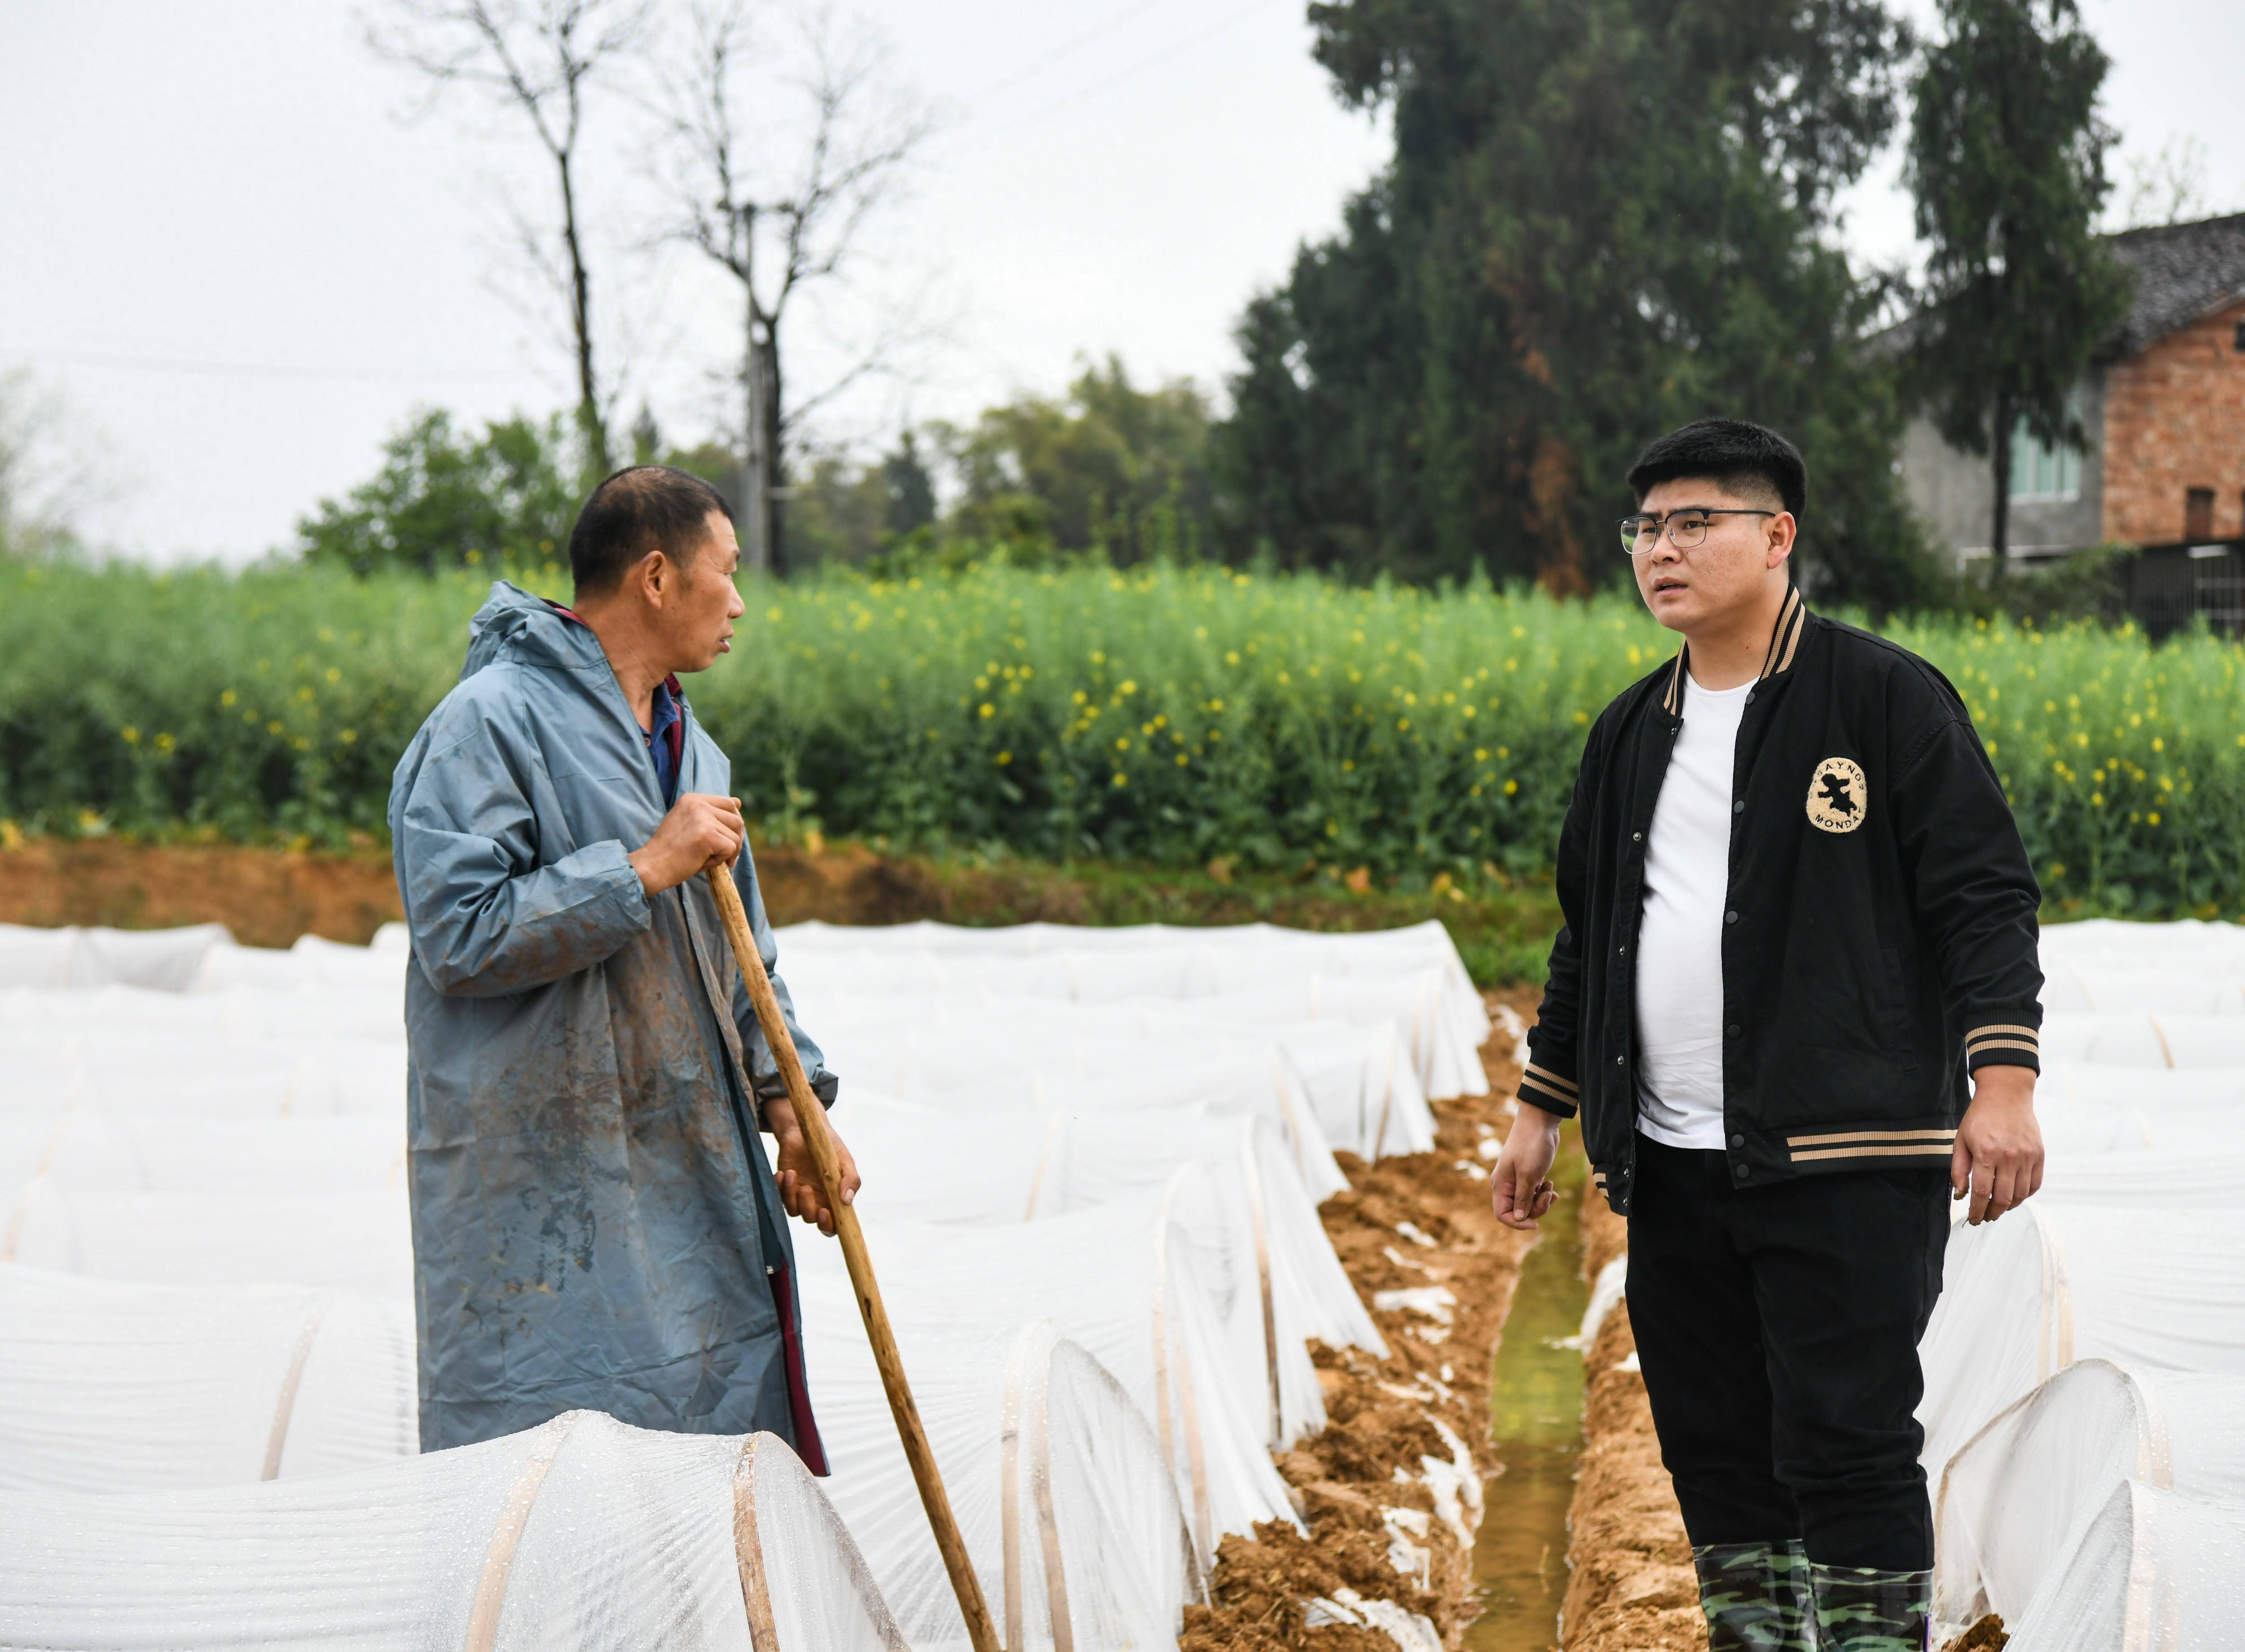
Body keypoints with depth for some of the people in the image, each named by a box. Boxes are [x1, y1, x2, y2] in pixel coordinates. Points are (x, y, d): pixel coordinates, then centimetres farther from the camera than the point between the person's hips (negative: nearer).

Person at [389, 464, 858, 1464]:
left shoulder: (689, 748, 17)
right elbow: (460, 937, -20)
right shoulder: (489, 725, -11)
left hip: (694, 1186, 8)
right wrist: (647, 867, -18)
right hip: (542, 1197, -8)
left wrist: (787, 1099, 7)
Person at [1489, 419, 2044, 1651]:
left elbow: (1983, 893, -6)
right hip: (1673, 1169, 6)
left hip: (1847, 1163, -6)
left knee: (1845, 1451, -8)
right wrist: (1541, 1108, 23)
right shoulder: (1632, 733, 16)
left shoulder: (1884, 695, -3)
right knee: (1715, 1450, 9)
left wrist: (2002, 1079, -16)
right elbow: (1587, 934, 24)